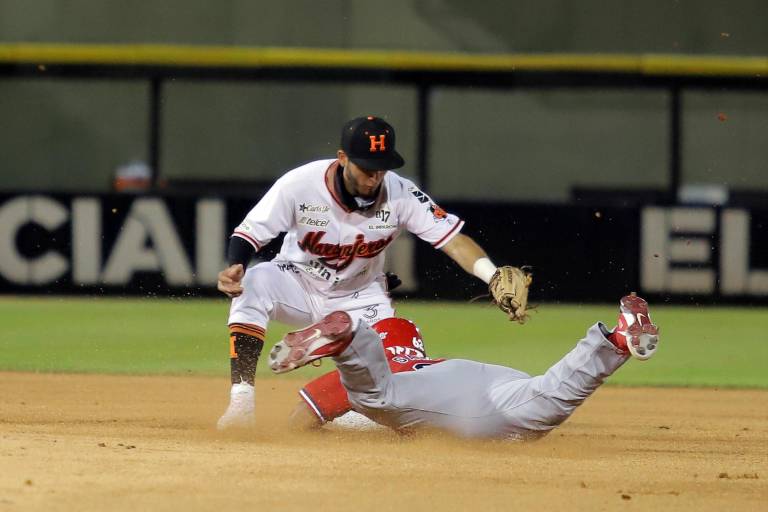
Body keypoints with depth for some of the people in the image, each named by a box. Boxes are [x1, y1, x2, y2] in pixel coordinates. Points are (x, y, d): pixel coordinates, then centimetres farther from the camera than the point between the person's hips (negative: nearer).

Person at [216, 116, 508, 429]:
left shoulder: (400, 195, -22)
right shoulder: (299, 184, -25)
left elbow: (453, 239, -26)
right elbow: (249, 234, -18)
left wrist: (494, 278, -43)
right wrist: (233, 269, -40)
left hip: (359, 298, 1)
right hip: (299, 283, -1)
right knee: (251, 286, -33)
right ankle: (241, 402, -31)